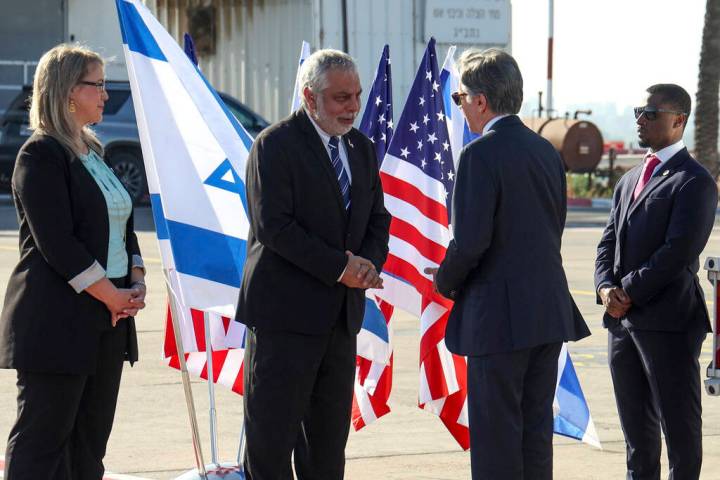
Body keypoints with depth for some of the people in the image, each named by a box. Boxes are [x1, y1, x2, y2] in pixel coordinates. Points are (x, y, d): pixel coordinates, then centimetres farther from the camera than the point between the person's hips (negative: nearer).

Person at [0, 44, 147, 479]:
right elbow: (56, 243, -17)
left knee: (89, 444, 8)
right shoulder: (41, 154, -10)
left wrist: (136, 280, 2)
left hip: (107, 318, 9)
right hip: (57, 322, -9)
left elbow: (122, 224, 20)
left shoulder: (92, 153, 17)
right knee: (42, 443, -5)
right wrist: (112, 295, -15)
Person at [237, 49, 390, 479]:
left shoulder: (362, 148, 13)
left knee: (329, 436, 10)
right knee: (272, 433, -3)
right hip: (286, 311, -7)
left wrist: (370, 263, -5)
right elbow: (274, 226, -17)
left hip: (341, 314, 7)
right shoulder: (276, 145, -10)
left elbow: (377, 218, 16)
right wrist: (339, 267, -18)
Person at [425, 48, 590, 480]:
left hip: (499, 316, -8)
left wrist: (445, 281, 1)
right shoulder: (547, 151, 10)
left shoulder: (481, 154, -14)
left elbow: (470, 241, -19)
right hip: (550, 311, 8)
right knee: (536, 426, 13)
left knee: (495, 432, -1)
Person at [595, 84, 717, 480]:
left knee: (678, 422, -1)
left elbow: (679, 251, -17)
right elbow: (609, 242, 16)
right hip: (622, 320, 8)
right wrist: (606, 287, -3)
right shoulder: (630, 180, 18)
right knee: (635, 420, 14)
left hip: (668, 319, -8)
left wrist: (629, 291, -14)